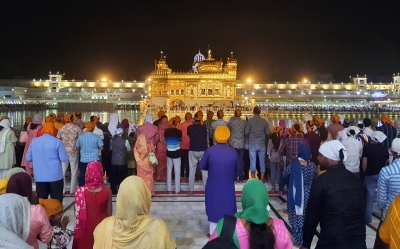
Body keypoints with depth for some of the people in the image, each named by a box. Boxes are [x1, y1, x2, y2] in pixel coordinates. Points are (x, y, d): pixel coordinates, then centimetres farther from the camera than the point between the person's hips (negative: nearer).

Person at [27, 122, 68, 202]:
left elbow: (28, 158, 10)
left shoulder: (34, 141, 2)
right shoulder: (57, 142, -10)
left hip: (40, 177, 4)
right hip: (55, 176, -4)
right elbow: (64, 159, -10)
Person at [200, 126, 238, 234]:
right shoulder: (233, 152, -10)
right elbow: (237, 170, 2)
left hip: (213, 187, 0)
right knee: (227, 210, 14)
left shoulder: (210, 150, -14)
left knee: (214, 210, 14)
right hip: (228, 187, 1)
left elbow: (202, 166, -3)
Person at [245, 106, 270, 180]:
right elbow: (268, 133, 1)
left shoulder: (249, 121, -7)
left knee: (253, 161, 4)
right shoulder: (264, 121, -1)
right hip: (262, 144, 2)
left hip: (252, 144, -1)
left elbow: (246, 132, -7)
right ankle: (262, 179, 14)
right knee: (262, 161, 10)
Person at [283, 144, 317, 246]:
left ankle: (298, 238, 22)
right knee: (306, 218, 16)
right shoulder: (313, 166, -11)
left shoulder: (294, 164, -15)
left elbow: (285, 174, 0)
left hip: (296, 195, -2)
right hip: (307, 196, 2)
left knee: (296, 216, 14)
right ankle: (304, 239, 26)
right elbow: (315, 178, 5)